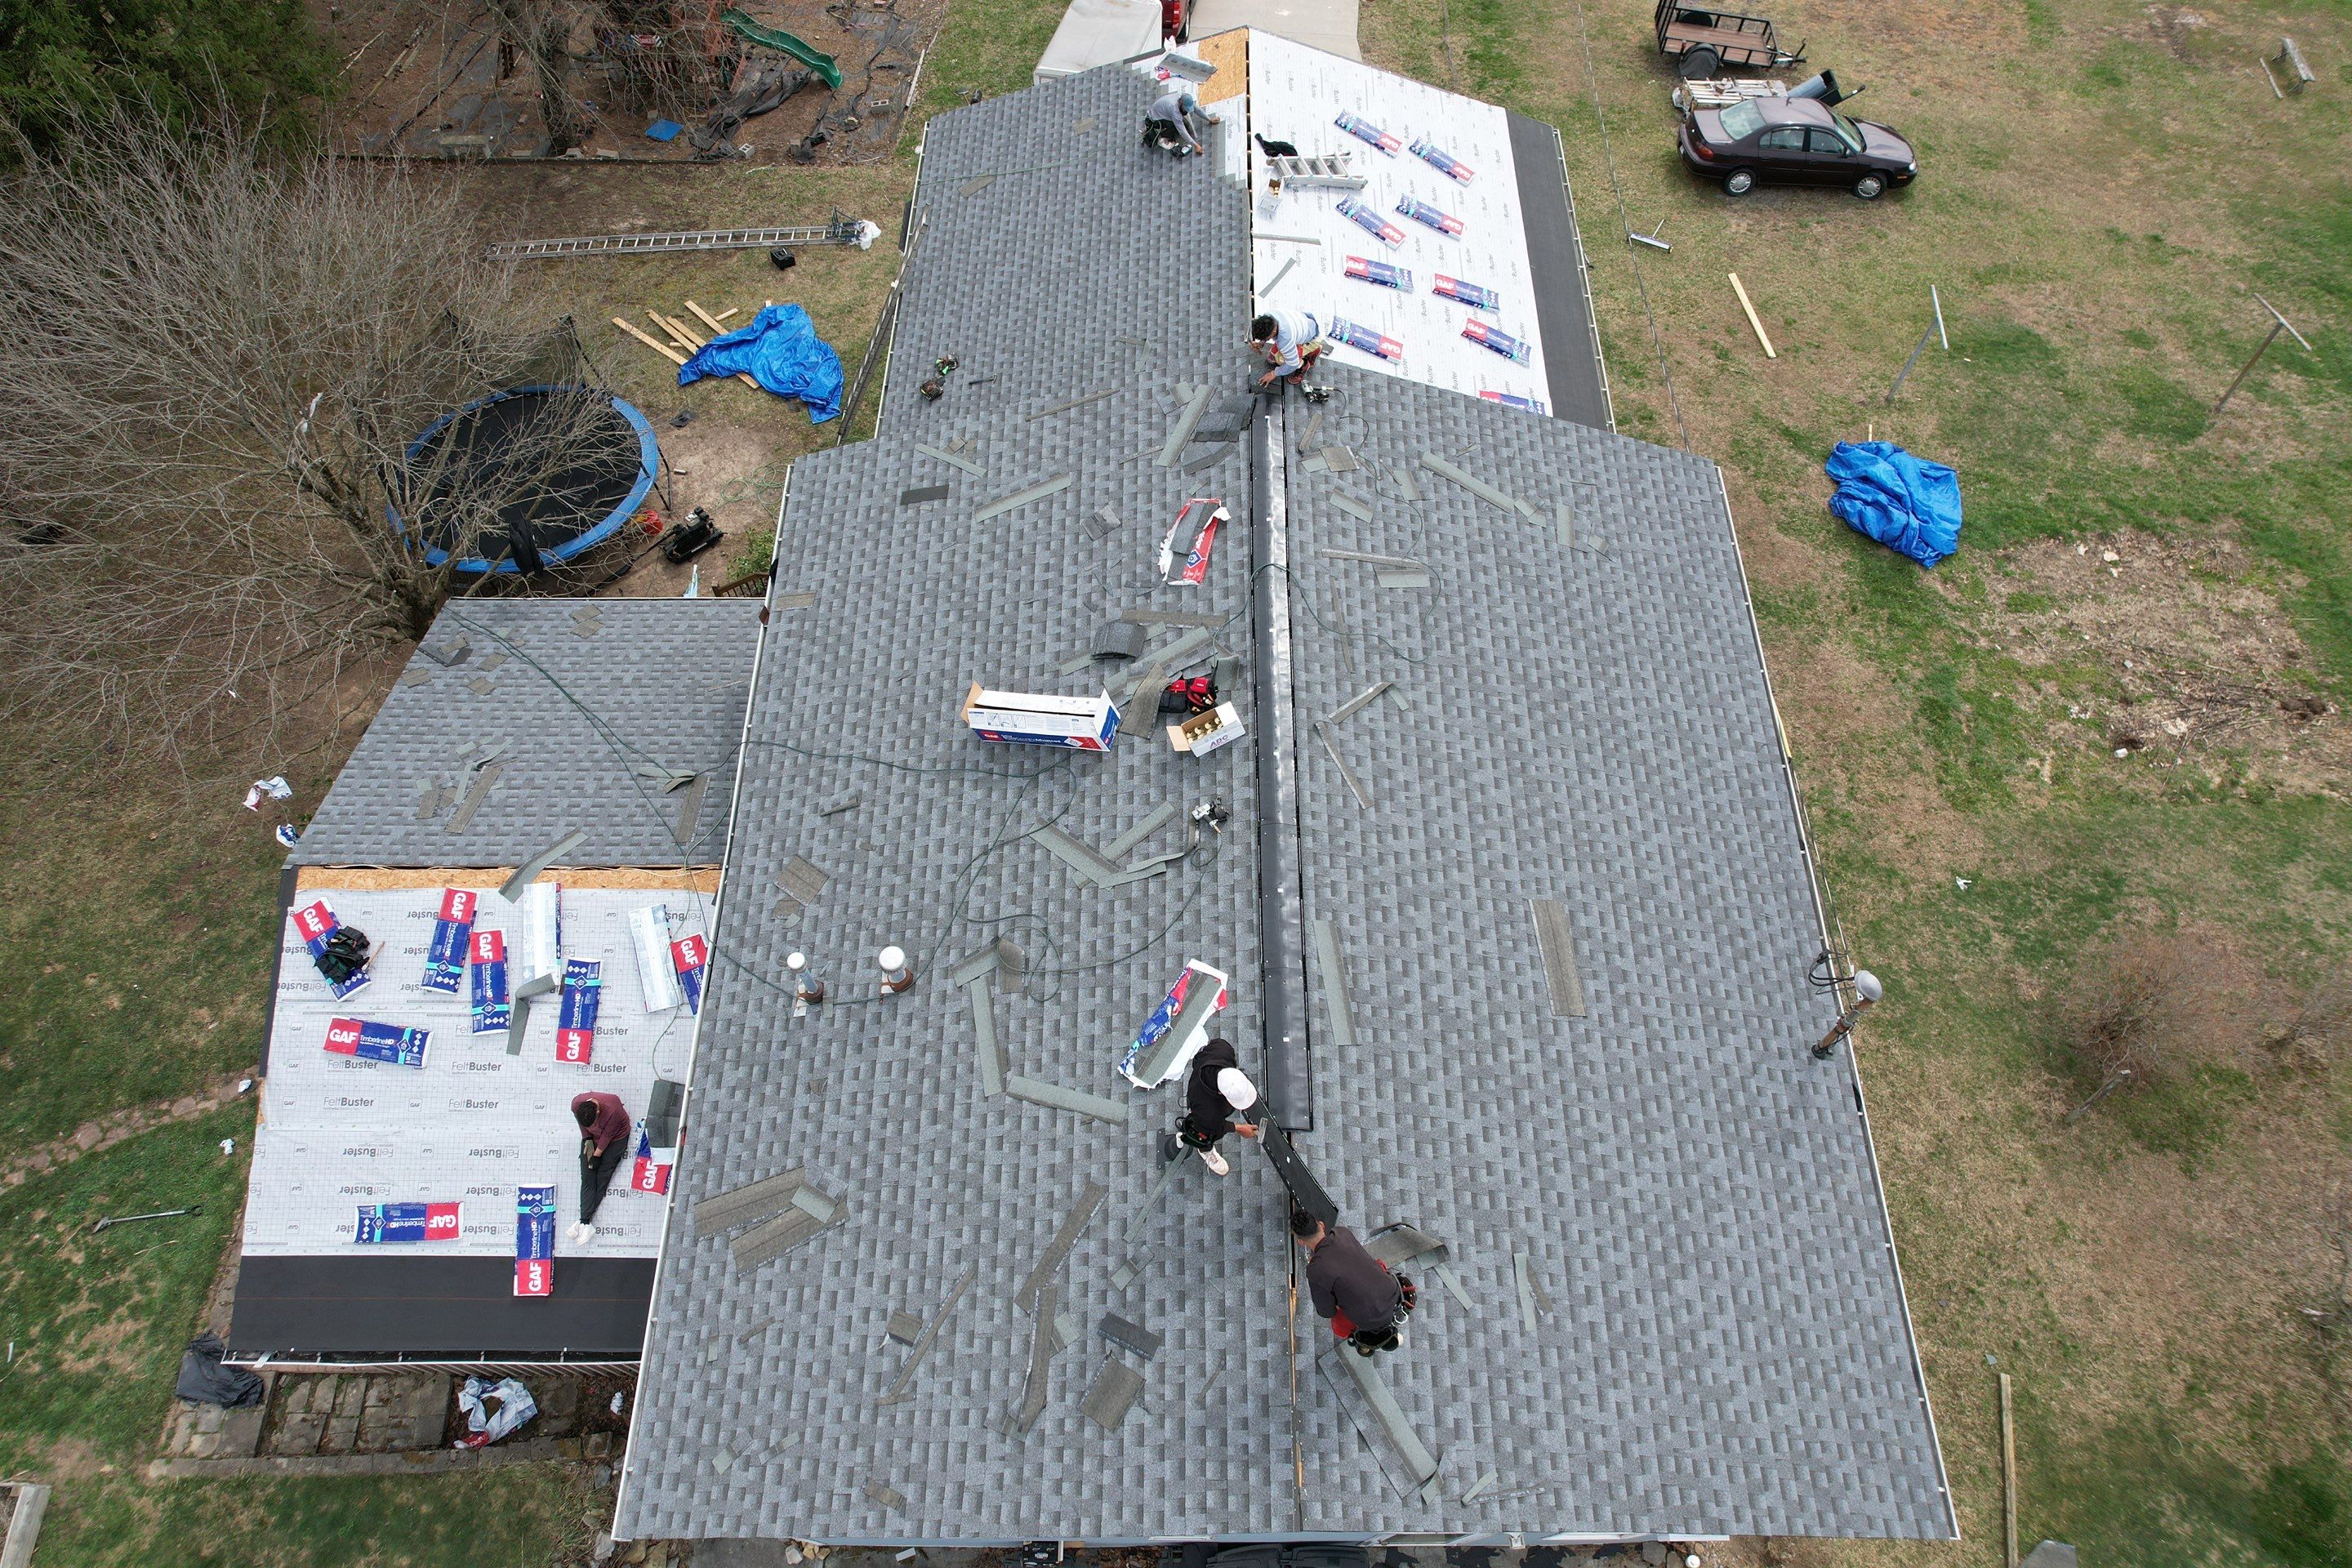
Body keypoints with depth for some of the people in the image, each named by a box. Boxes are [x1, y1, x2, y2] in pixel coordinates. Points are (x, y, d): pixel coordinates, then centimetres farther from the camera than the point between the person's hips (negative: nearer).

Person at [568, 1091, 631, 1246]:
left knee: (602, 1178, -9)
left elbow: (608, 1135, -23)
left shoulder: (612, 1109, -38)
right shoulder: (577, 1104, -25)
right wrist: (587, 1140, -9)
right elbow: (582, 1124, -3)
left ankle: (585, 1222, -7)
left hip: (615, 1138, -4)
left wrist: (597, 1155, -16)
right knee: (587, 1179, -6)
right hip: (592, 1138, 4)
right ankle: (586, 1223, -11)